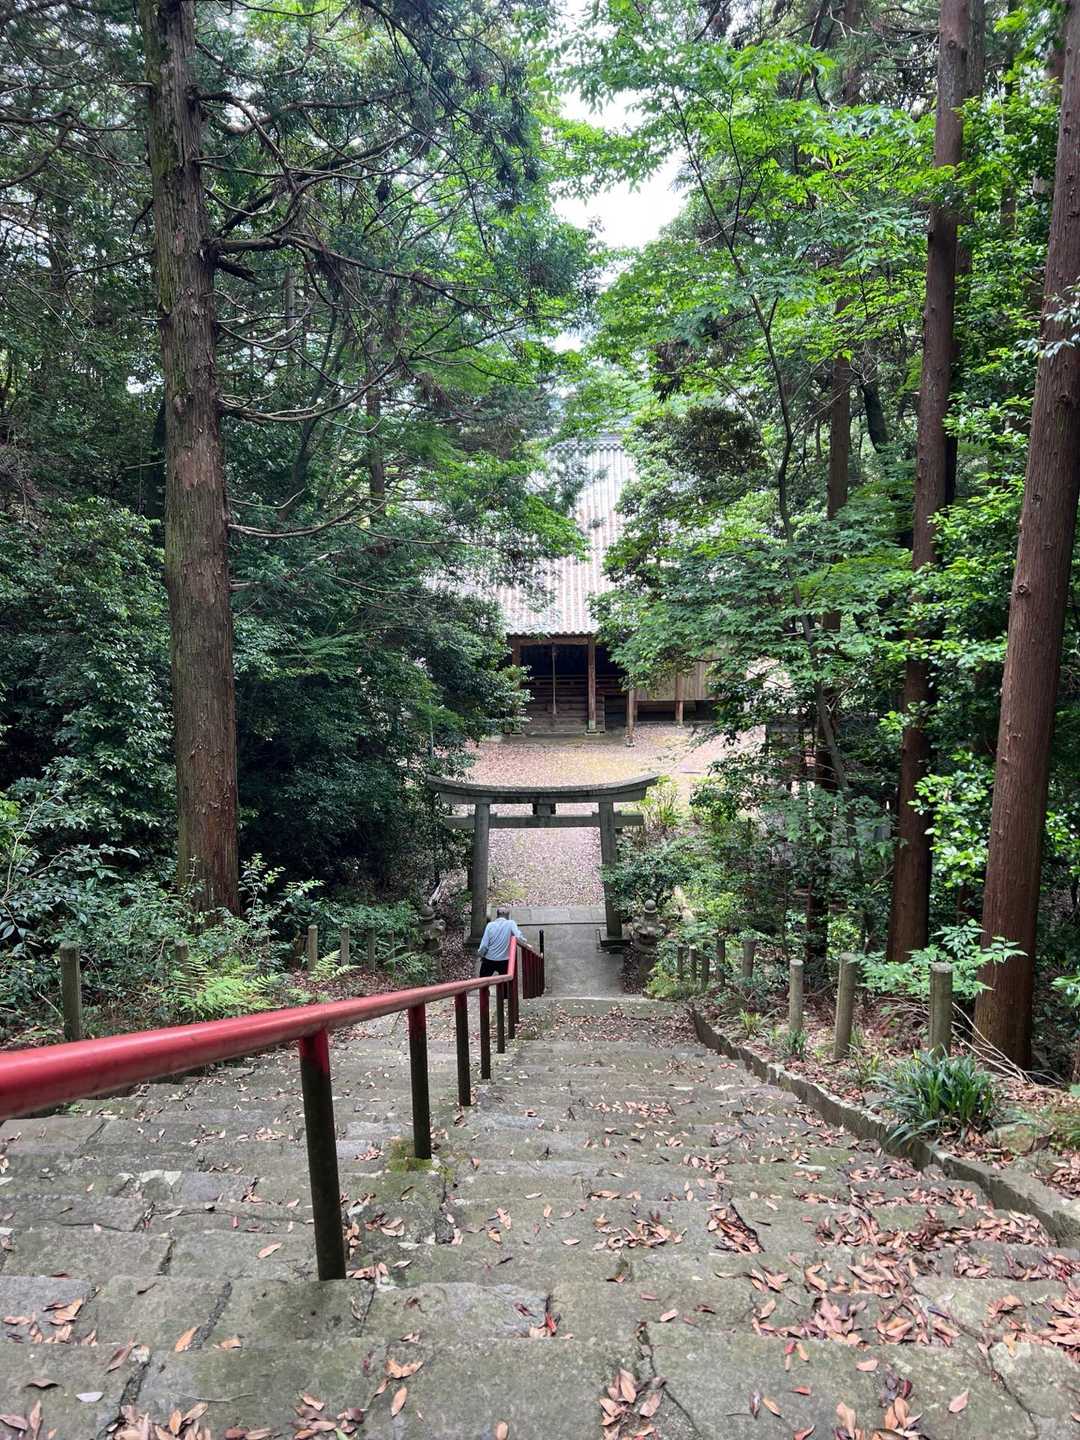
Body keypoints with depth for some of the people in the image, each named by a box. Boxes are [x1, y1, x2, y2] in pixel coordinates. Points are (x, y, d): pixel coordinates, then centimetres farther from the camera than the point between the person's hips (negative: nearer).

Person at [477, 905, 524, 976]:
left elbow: (484, 945, -8)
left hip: (489, 960, 1)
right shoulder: (511, 923, -8)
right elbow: (519, 937, -22)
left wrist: (481, 955, 9)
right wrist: (525, 944, -3)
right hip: (504, 960, -1)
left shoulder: (490, 925, -7)